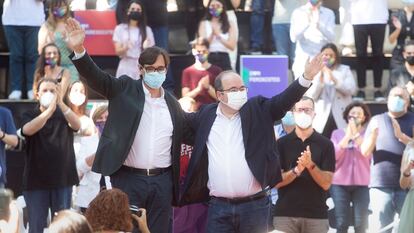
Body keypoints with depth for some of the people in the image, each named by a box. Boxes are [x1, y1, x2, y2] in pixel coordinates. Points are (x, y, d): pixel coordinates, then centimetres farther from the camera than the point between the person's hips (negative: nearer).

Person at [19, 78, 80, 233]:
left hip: (62, 178, 1)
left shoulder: (64, 114, 5)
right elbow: (28, 130, -20)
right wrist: (50, 110, -34)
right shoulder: (29, 115, 2)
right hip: (36, 179, -1)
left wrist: (61, 103, -31)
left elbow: (77, 125, -16)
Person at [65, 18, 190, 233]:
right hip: (128, 178, -4)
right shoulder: (125, 89, 1)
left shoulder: (172, 103, 13)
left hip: (162, 180, 4)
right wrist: (79, 49, -27)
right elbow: (96, 76, -11)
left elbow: (185, 134, 21)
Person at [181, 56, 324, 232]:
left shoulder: (258, 109, 3)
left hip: (255, 205, -1)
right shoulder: (206, 115, 8)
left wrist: (307, 77, -22)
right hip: (219, 206, 1)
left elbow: (284, 100, -9)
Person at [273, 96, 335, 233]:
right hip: (285, 213, 0)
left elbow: (326, 183, -3)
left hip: (316, 215, 0)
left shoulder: (325, 144, 3)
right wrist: (296, 171, -19)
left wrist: (311, 165, -19)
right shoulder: (282, 143, 6)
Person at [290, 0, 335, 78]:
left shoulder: (329, 13, 3)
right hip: (302, 59, 0)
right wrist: (307, 22, -24)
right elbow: (294, 38, -9)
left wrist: (318, 24, -24)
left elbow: (331, 38, -8)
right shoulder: (298, 12, 0)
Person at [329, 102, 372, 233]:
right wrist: (347, 136, -9)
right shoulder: (337, 133, 8)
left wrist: (356, 134, -11)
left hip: (361, 183, 0)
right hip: (340, 183, 0)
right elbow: (334, 155, -6)